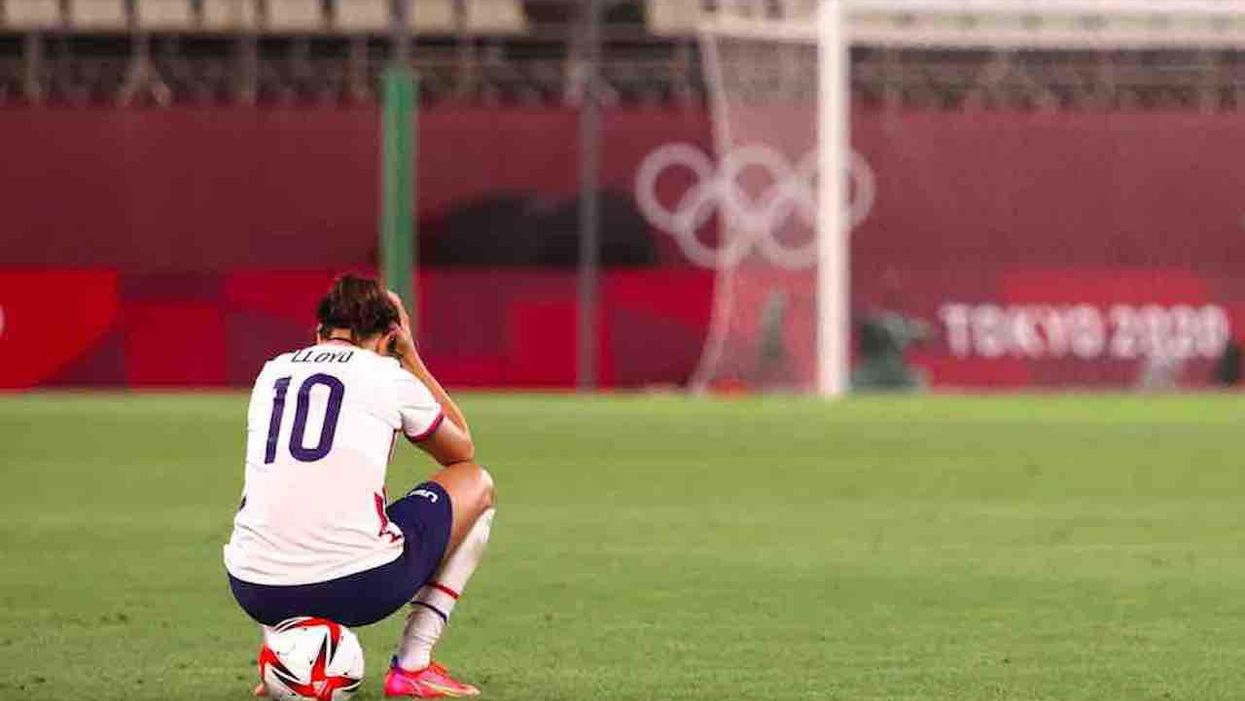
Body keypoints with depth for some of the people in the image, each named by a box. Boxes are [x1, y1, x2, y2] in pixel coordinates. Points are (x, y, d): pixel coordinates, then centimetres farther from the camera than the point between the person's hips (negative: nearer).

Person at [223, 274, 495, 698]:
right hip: (360, 589, -4)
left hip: (255, 594, 4)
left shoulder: (271, 372, 17)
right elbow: (462, 450, 27)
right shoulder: (390, 376, 6)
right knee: (476, 483, 23)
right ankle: (413, 665, 14)